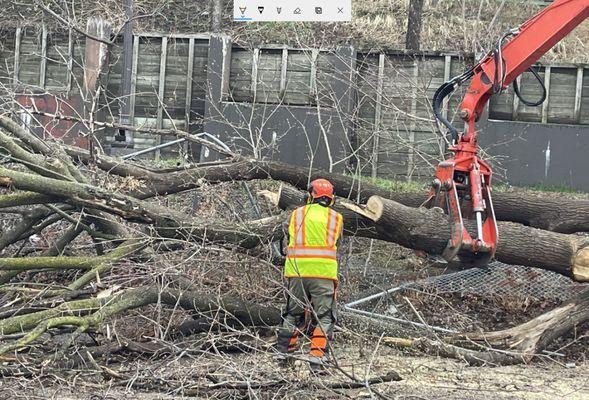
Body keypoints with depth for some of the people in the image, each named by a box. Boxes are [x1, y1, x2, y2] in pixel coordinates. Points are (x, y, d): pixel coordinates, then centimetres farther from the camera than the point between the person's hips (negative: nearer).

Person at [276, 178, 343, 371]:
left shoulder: (295, 215, 8)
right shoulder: (336, 218, 7)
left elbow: (287, 241, 12)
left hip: (296, 271, 2)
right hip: (324, 273, -2)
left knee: (293, 314, 16)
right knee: (324, 317, 4)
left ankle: (284, 355, 19)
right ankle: (316, 358, -5)